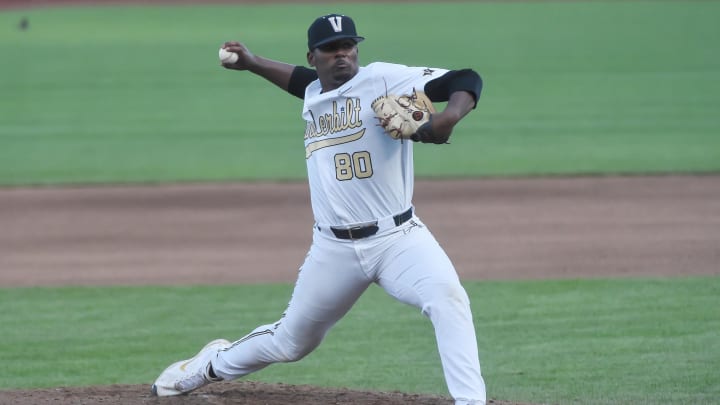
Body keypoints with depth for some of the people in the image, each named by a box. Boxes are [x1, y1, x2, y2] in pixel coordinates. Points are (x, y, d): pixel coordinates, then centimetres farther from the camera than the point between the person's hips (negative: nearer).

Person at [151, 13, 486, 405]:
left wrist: (447, 119, -35)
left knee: (448, 299, -31)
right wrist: (252, 63, 31)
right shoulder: (314, 95, 10)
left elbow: (466, 80, -17)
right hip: (334, 249, 4)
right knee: (291, 341, 16)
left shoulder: (382, 79, -9)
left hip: (397, 238, -4)